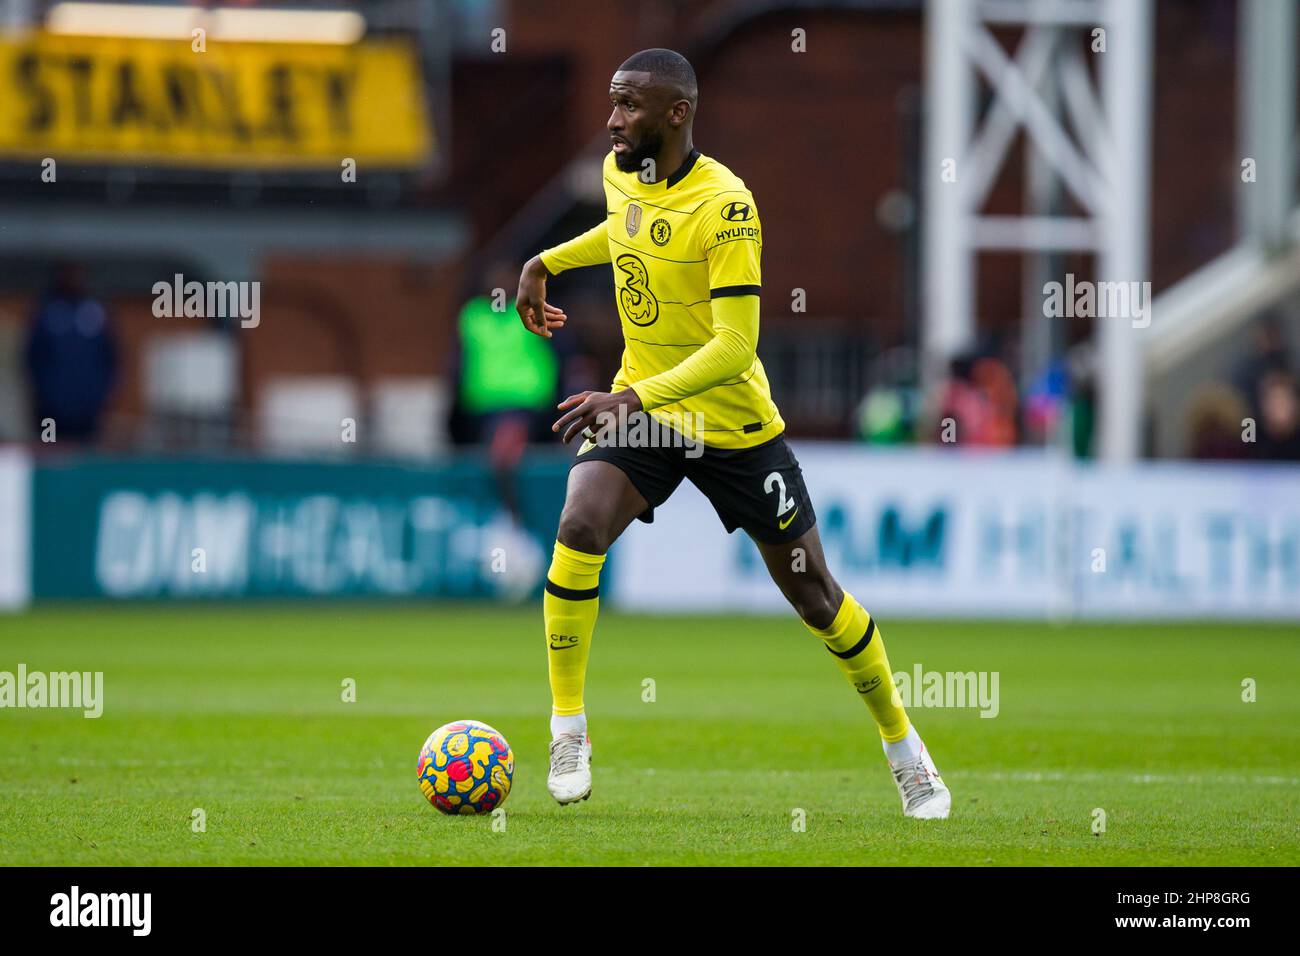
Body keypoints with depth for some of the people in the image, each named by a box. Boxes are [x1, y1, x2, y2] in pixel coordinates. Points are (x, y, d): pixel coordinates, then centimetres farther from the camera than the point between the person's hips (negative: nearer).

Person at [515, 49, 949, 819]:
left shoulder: (725, 205, -24)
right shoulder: (620, 174, -2)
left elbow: (734, 345, -29)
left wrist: (634, 397, -38)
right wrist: (546, 262, 17)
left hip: (733, 421, -4)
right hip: (638, 409, 4)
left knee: (813, 592, 6)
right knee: (579, 530, -24)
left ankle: (903, 744, 27)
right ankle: (568, 731, -12)